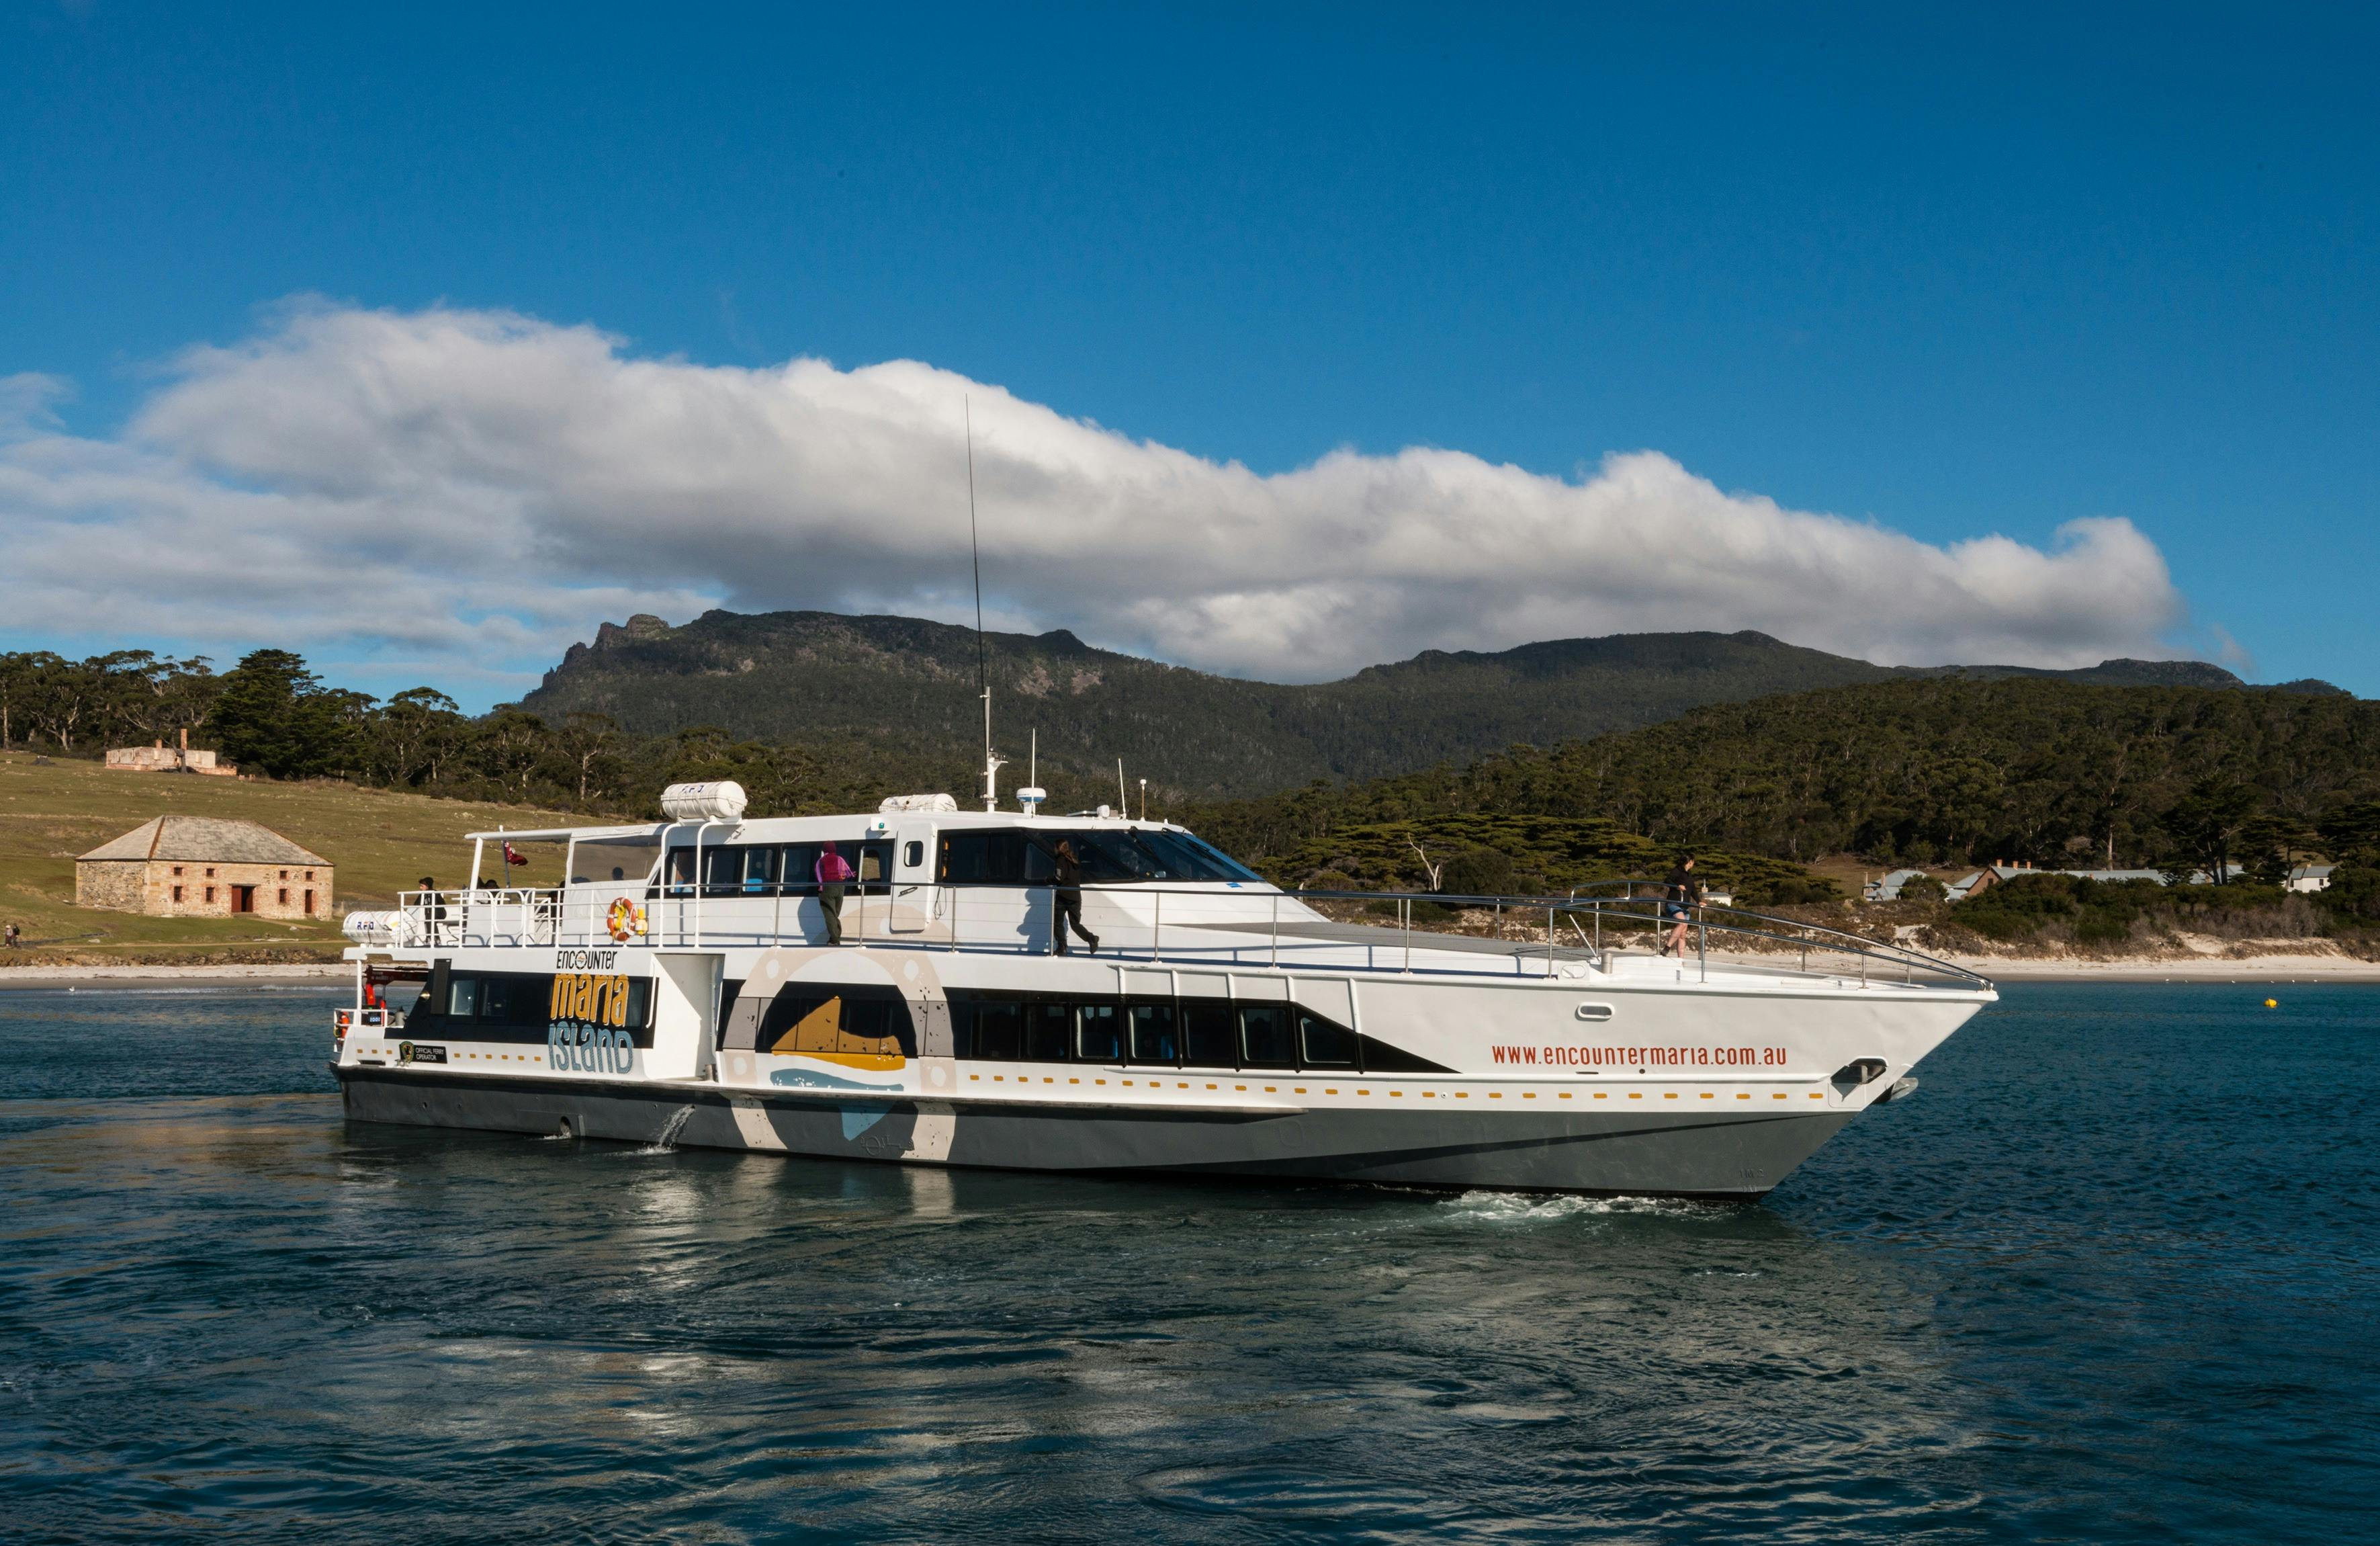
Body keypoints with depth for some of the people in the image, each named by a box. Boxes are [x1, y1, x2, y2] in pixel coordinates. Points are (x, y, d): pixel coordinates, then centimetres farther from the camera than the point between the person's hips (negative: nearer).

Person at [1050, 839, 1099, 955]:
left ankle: (1062, 948, -6)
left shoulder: (1061, 860, -6)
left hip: (1063, 897, -6)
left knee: (1058, 923, 3)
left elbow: (1059, 878, -14)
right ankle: (1092, 939, -10)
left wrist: (1048, 879, 3)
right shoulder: (1075, 861, 16)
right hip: (1076, 897, 6)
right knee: (1075, 924, 12)